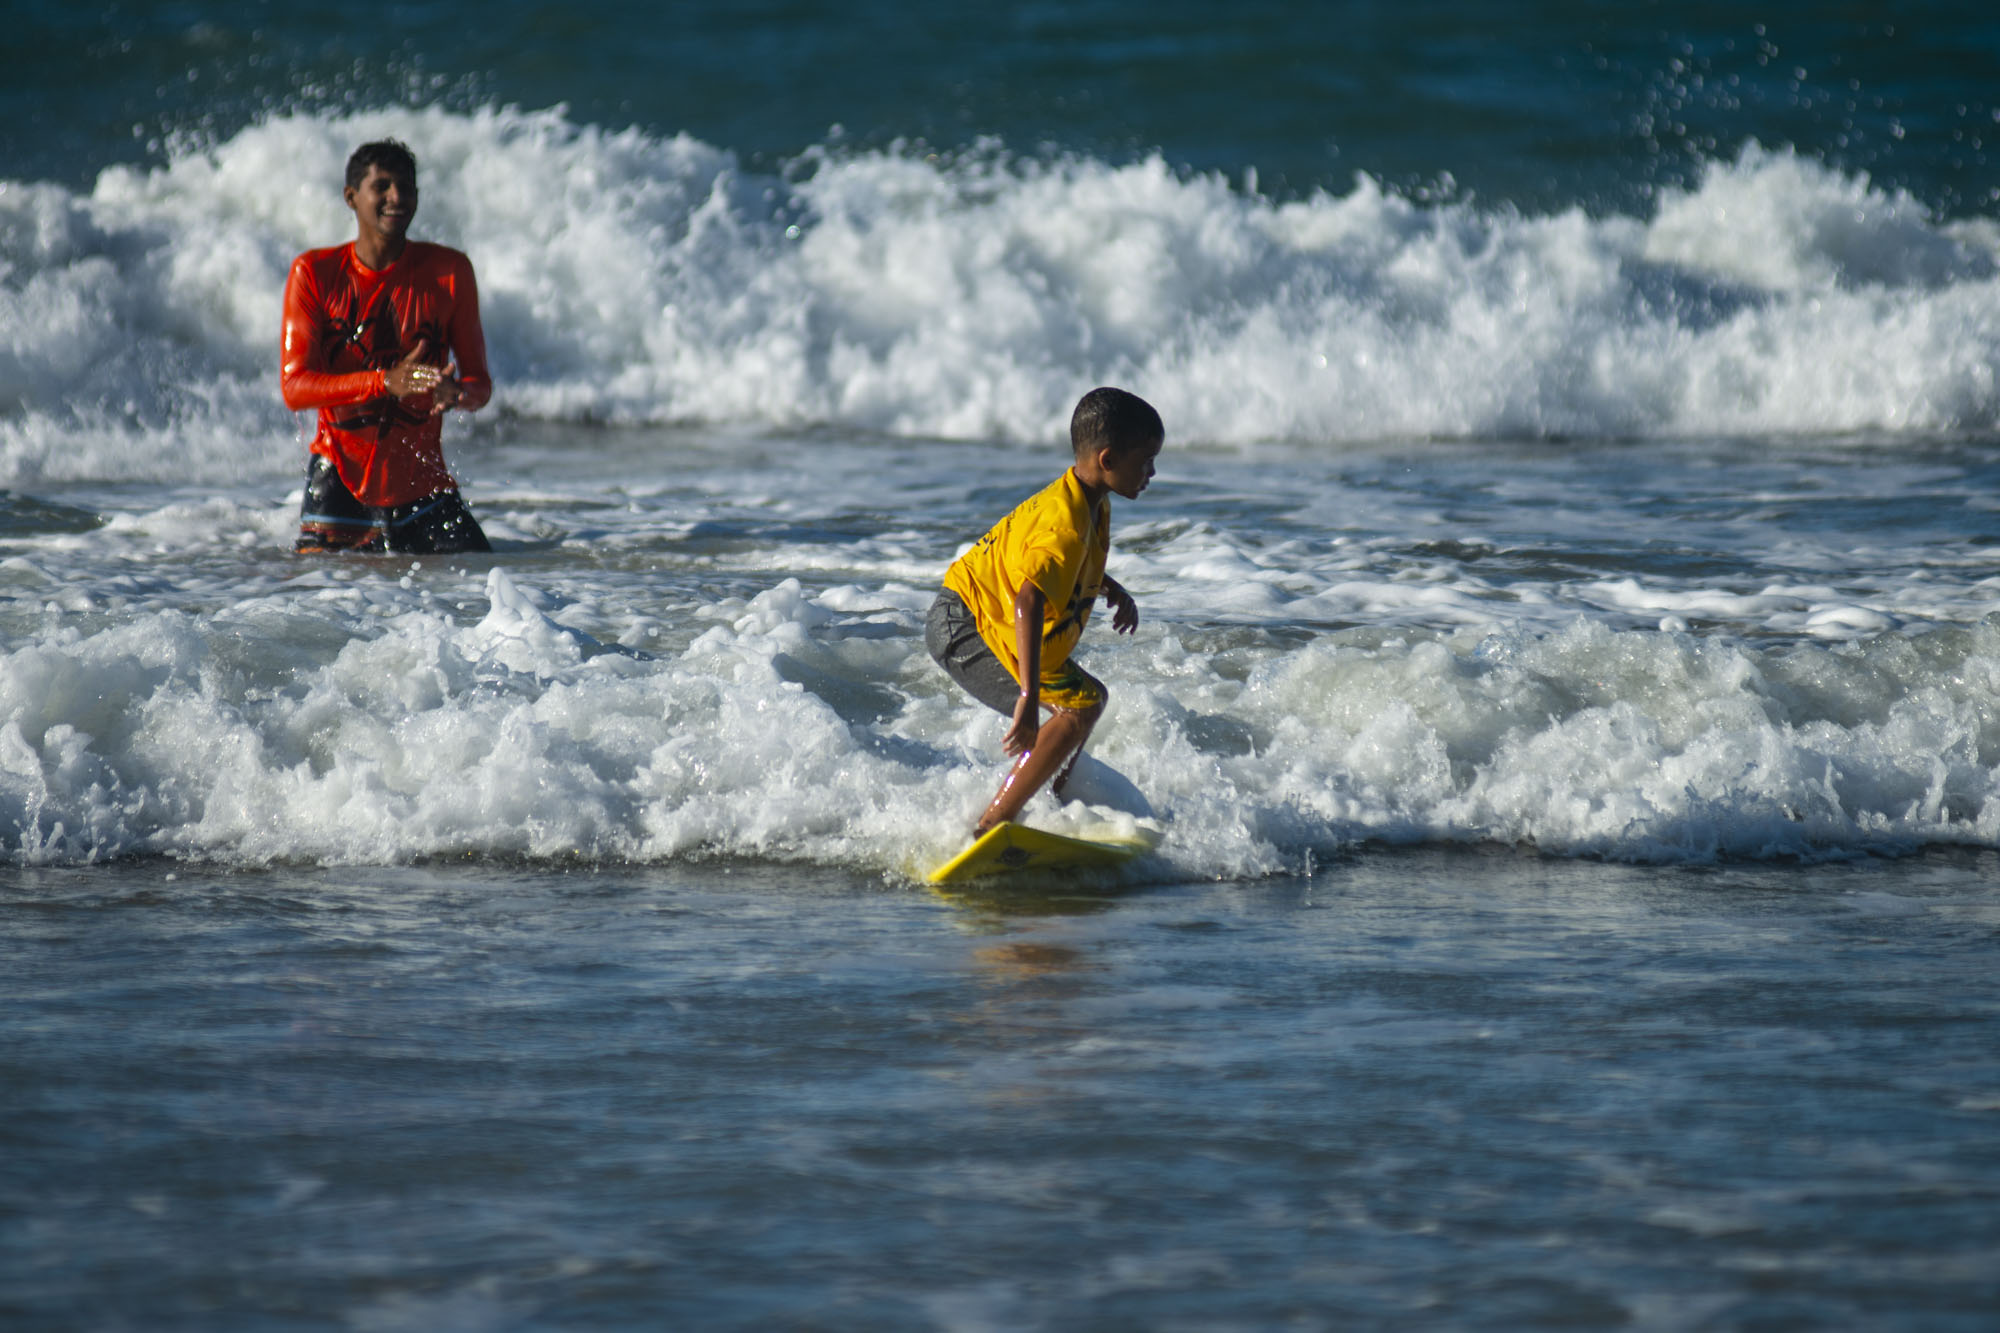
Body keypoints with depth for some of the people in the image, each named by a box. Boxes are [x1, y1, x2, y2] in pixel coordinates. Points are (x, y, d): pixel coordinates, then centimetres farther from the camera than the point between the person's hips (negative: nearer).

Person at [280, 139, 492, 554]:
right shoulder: (314, 273, -5)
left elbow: (480, 383, 0)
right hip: (341, 473, -1)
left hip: (422, 482, 1)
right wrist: (387, 382, -28)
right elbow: (294, 387, -13)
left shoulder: (450, 271, -2)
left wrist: (456, 393, -26)